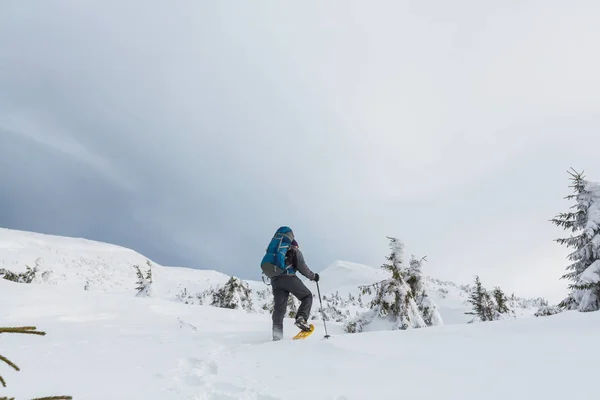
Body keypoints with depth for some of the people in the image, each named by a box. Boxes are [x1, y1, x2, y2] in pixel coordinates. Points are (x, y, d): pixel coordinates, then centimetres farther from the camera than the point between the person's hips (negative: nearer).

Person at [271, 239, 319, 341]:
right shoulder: (296, 251, 16)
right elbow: (302, 267, 3)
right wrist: (313, 276, 15)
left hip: (275, 280, 6)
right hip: (288, 277, -5)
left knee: (279, 308, 5)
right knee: (307, 296, 8)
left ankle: (277, 336, -3)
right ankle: (301, 318, -15)